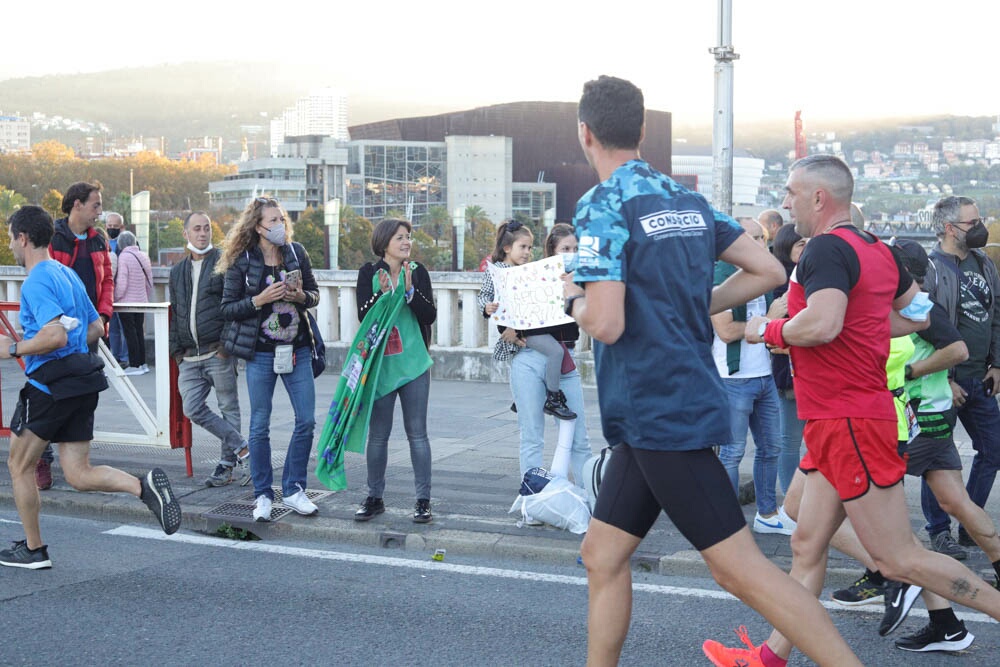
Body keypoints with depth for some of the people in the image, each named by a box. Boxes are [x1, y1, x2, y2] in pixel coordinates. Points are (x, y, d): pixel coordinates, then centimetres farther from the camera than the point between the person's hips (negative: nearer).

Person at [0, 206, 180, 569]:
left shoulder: (36, 282, -14)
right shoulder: (68, 274, 15)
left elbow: (56, 335, -26)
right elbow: (96, 329, 21)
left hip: (49, 385, -8)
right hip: (82, 383, 8)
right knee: (79, 474, 7)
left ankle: (33, 549, 19)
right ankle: (144, 485, -16)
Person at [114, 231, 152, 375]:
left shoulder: (123, 257, -14)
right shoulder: (144, 256, 6)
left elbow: (121, 282, -17)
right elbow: (149, 281, 10)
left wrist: (116, 298, -4)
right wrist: (147, 298, 20)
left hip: (127, 302, -6)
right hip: (141, 301, 6)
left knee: (130, 333, -1)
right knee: (139, 331, 13)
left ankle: (135, 365, 0)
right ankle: (142, 363, 17)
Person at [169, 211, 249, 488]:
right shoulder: (177, 271, 17)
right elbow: (175, 313, 21)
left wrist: (227, 343, -15)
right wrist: (176, 349, 12)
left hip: (218, 352, -6)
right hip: (190, 357, 6)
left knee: (229, 408, 2)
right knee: (193, 408, -2)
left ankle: (228, 462, 13)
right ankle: (242, 449, 5)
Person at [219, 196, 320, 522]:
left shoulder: (296, 252, 4)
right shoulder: (241, 262, -5)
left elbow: (315, 294, 11)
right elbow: (227, 309, -4)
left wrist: (301, 296, -10)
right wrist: (259, 300, -18)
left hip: (297, 350, 3)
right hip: (261, 353, -3)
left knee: (307, 420, 2)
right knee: (260, 426, 3)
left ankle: (293, 490, 16)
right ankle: (263, 495, 16)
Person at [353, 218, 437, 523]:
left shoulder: (417, 271, 3)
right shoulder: (369, 273, 1)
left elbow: (430, 315, -4)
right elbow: (363, 316, -7)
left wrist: (410, 290, -17)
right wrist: (382, 293, -21)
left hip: (414, 364, 0)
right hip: (380, 364, 0)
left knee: (417, 434, 2)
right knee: (377, 435, 6)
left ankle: (423, 501, 8)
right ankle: (374, 498, 18)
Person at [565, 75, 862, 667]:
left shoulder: (603, 206, -13)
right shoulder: (687, 200, 11)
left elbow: (606, 324, -21)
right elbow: (768, 271, 10)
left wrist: (575, 300, 0)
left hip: (661, 412, -9)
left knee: (739, 567, -6)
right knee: (603, 552, 15)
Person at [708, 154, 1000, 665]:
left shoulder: (827, 247, -15)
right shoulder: (877, 250, 13)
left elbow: (822, 324, -31)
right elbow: (919, 316, 25)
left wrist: (768, 330, -13)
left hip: (848, 422, -10)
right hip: (843, 418, 10)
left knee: (899, 560, -4)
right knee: (807, 545, 12)